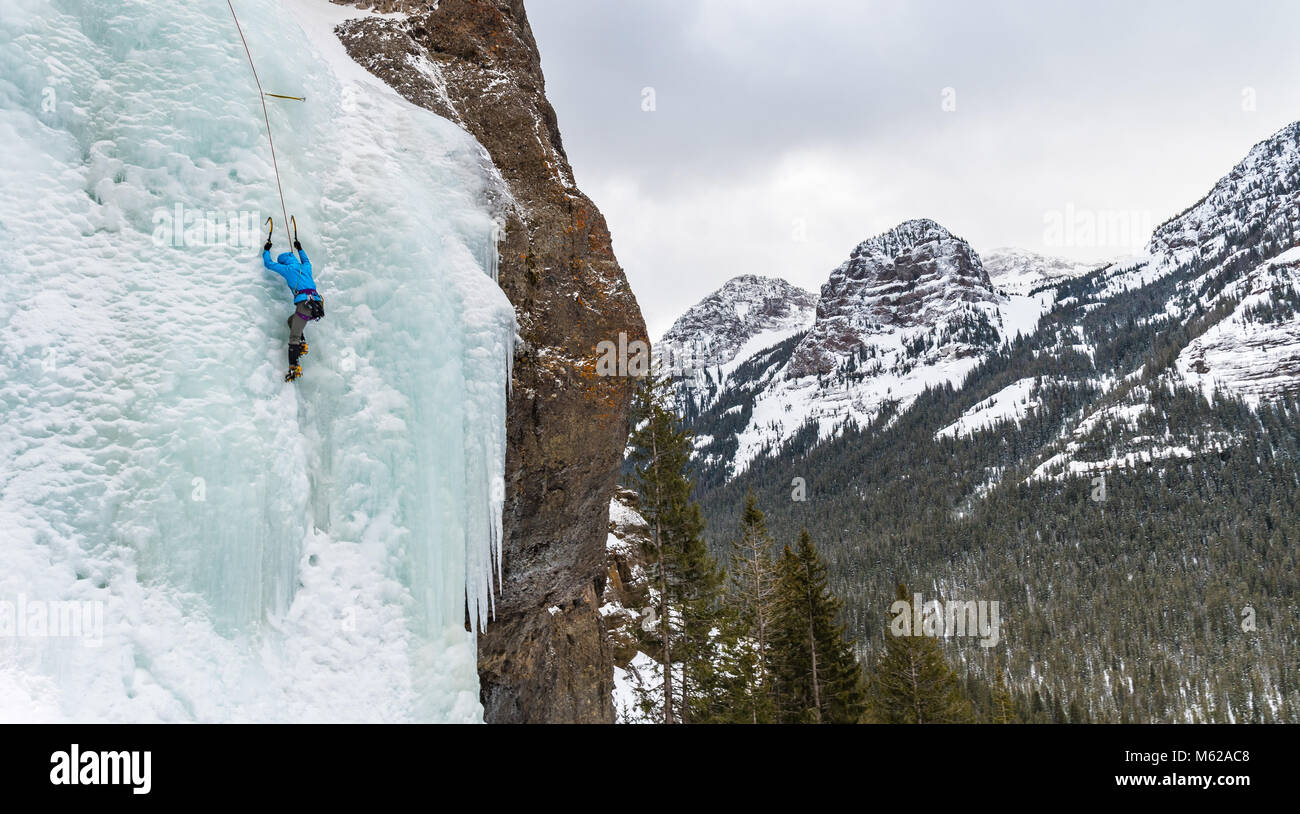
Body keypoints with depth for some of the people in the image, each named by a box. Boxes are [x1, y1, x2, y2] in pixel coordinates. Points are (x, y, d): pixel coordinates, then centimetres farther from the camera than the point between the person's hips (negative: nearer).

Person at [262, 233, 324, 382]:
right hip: (318, 303, 7)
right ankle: (303, 345, 13)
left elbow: (268, 263, 20)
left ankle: (294, 368, -17)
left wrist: (266, 249, 36)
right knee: (291, 320, 30)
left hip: (304, 303, -7)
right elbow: (305, 260, 51)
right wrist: (299, 249, 64)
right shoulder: (306, 267, 24)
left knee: (294, 336, -7)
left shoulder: (287, 269, 9)